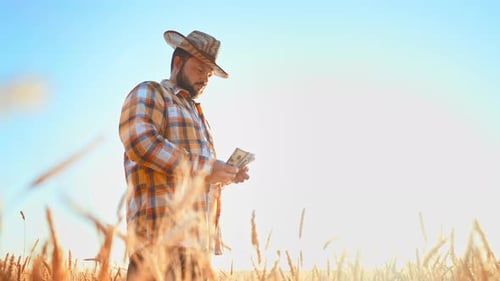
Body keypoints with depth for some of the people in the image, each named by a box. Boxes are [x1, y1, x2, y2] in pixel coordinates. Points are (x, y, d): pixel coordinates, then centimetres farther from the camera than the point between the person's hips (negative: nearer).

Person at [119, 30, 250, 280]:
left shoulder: (194, 112, 31)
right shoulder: (149, 93, 5)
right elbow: (139, 140, -16)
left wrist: (227, 176, 14)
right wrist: (204, 168, -14)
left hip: (196, 238, 9)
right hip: (163, 234, -9)